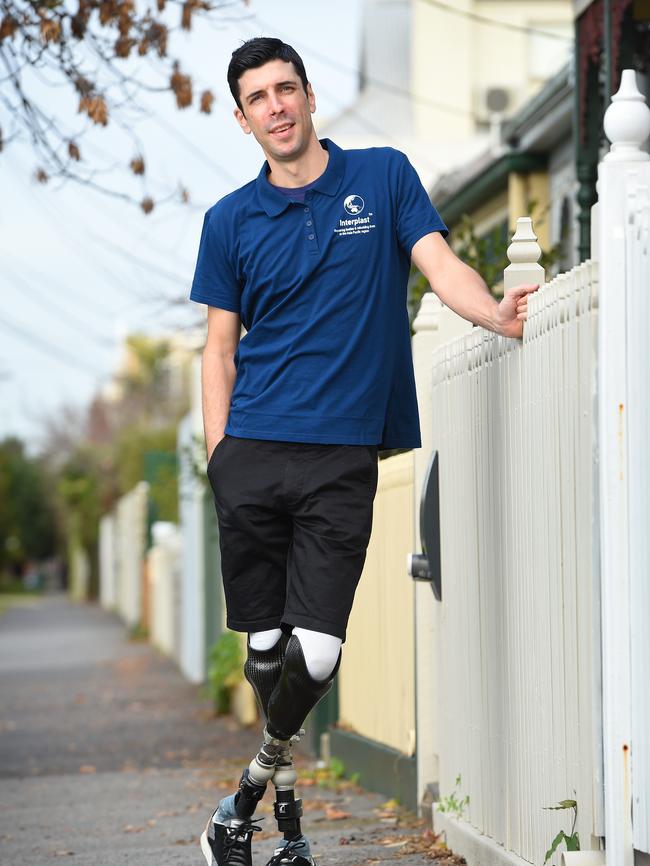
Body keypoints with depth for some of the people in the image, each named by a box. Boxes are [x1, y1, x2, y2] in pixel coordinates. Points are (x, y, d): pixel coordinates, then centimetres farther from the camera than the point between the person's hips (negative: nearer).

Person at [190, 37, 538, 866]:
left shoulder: (383, 177, 8)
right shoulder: (230, 221, 10)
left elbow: (441, 264, -1)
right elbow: (219, 348, 12)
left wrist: (496, 312, -22)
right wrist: (218, 457, 2)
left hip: (343, 459, -1)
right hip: (253, 455, 1)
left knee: (315, 655, -10)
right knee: (263, 646, 2)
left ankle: (258, 776, 14)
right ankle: (285, 794, 24)